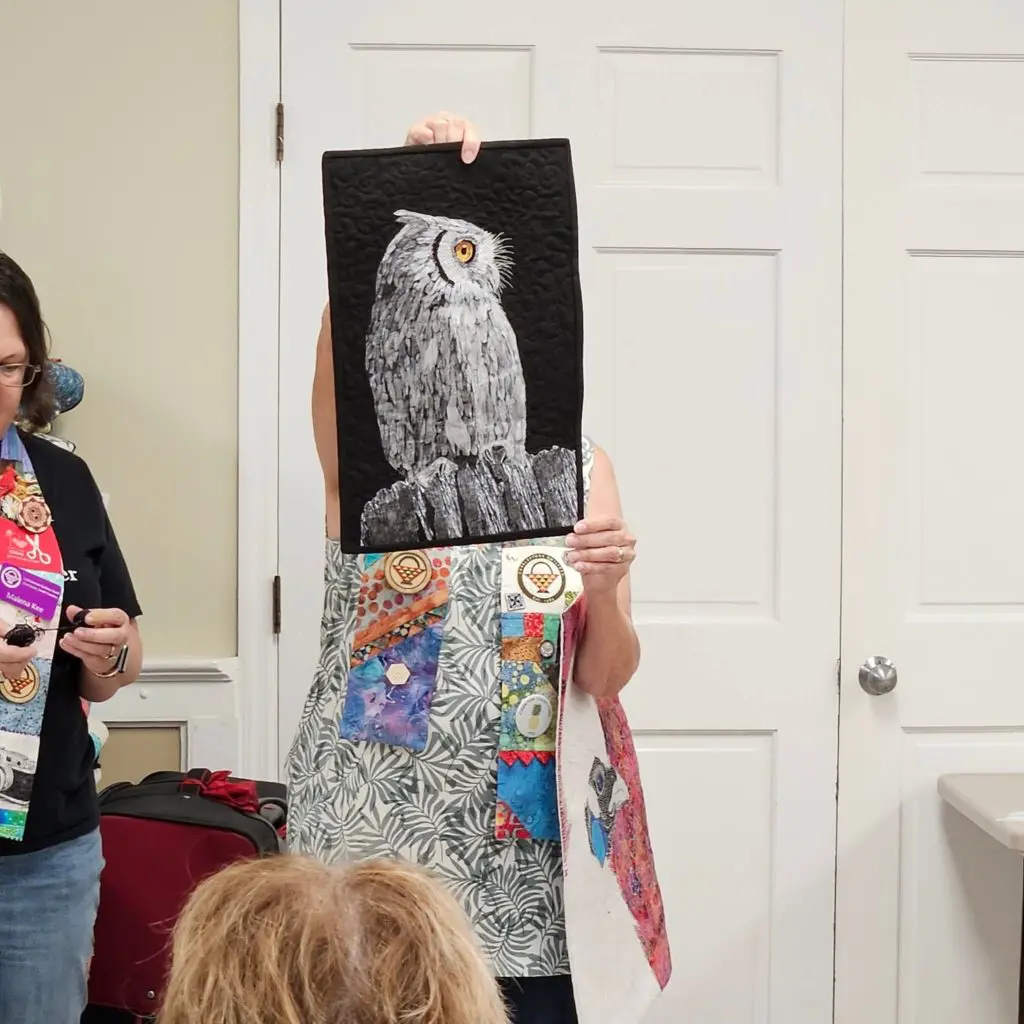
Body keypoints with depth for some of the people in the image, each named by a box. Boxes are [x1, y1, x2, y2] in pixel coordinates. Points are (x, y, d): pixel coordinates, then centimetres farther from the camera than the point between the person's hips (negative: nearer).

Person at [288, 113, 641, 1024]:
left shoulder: (577, 464, 4)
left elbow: (607, 679, 1)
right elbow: (342, 324, -24)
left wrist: (605, 592, -19)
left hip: (518, 845, 2)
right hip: (371, 825, -1)